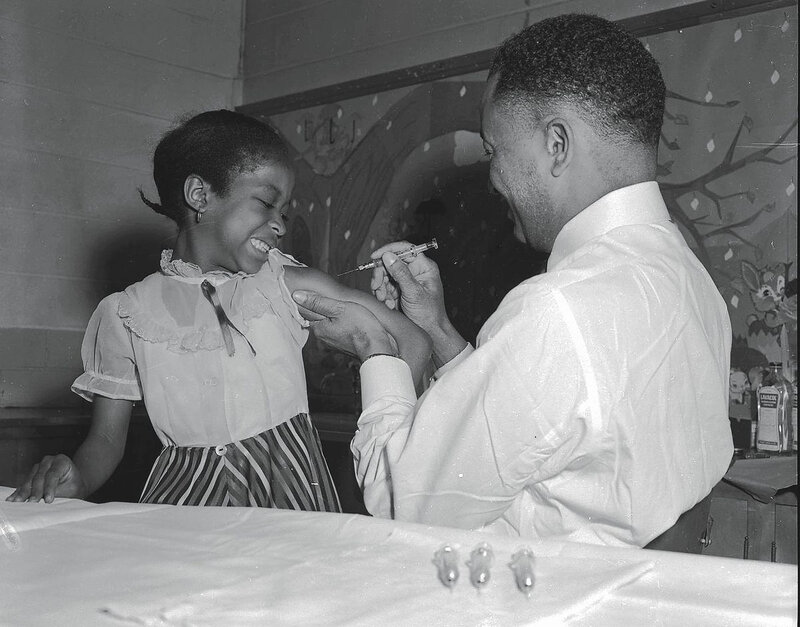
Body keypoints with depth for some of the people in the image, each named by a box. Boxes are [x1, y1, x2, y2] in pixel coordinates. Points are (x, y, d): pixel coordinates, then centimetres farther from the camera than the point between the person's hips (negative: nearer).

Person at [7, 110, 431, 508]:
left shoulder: (286, 283, 2)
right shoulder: (127, 314, 2)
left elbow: (412, 344, 1)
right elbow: (106, 440, 8)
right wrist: (74, 479, -14)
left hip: (291, 498, 0)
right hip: (187, 501, 0)